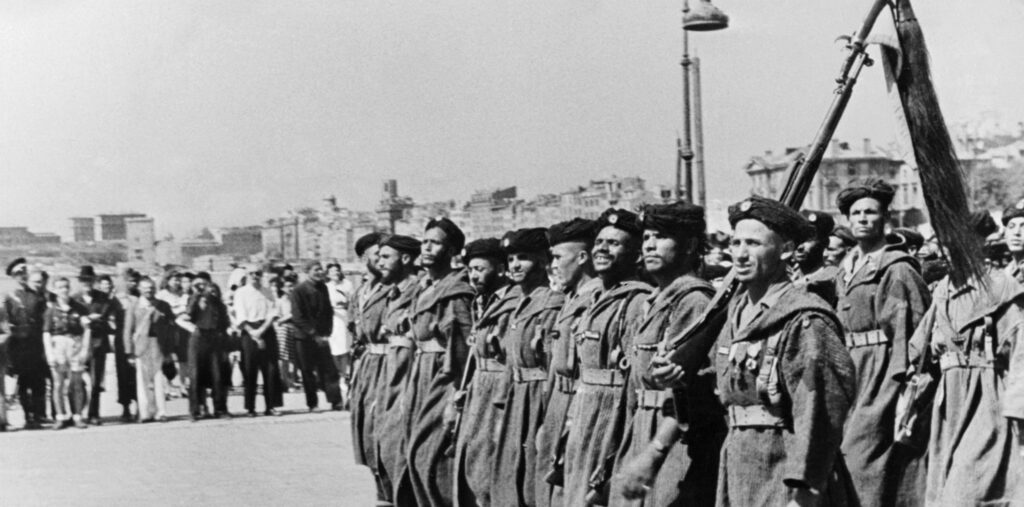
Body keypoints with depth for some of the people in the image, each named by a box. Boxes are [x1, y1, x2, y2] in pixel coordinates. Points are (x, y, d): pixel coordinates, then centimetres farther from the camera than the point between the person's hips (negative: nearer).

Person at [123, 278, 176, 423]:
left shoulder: (163, 306, 9)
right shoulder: (134, 307, 5)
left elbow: (171, 328, 10)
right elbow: (128, 331, 4)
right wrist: (130, 352, -2)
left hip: (159, 345, 1)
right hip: (141, 347, -1)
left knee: (159, 379, -4)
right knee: (143, 380, -1)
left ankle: (161, 412, -3)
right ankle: (146, 413, 4)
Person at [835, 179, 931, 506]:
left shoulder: (897, 271, -10)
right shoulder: (847, 270, 14)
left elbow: (915, 335, -14)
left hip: (884, 375, -8)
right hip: (855, 377, 8)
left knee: (862, 452, -11)